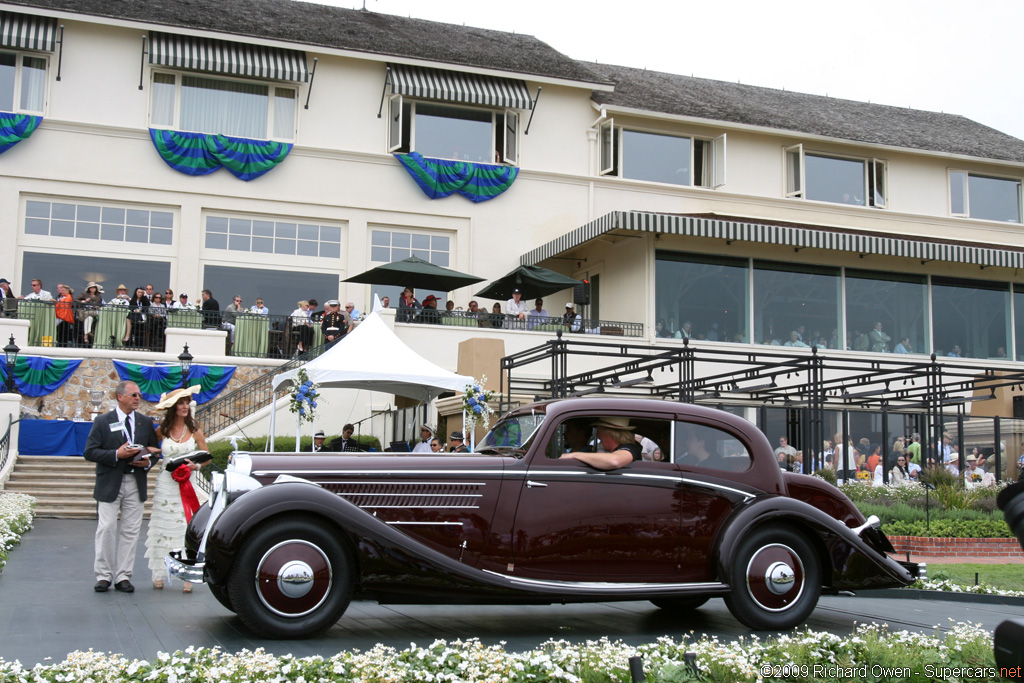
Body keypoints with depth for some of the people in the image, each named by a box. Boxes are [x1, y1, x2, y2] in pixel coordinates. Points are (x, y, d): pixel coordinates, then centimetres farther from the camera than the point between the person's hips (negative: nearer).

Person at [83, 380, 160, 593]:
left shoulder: (146, 422, 12)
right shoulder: (102, 422, 1)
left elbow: (155, 450, 17)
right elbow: (90, 452, -5)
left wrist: (147, 462, -5)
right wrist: (117, 455, -17)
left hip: (136, 483, 3)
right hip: (110, 484, -3)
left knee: (131, 531, 3)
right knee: (106, 529, -4)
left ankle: (123, 576, 10)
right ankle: (104, 575, 7)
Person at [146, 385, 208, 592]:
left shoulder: (194, 431, 4)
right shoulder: (162, 430, 4)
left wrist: (195, 465, -9)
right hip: (166, 484, 0)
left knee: (187, 528, -4)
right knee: (162, 528, 2)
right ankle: (159, 574, 11)